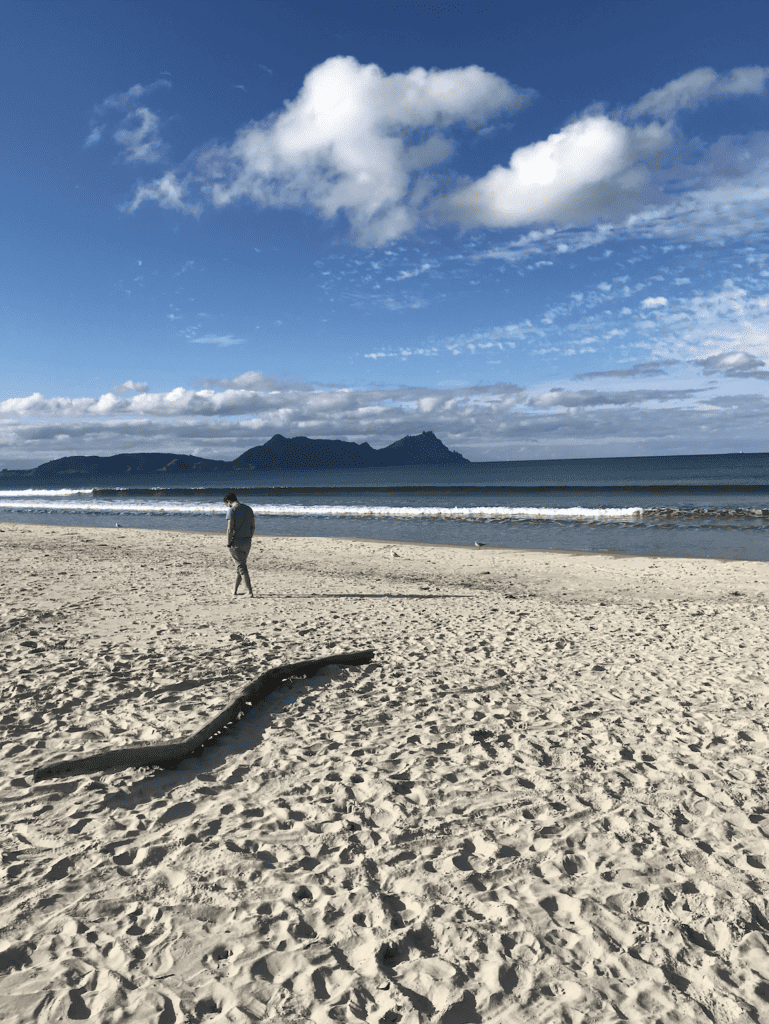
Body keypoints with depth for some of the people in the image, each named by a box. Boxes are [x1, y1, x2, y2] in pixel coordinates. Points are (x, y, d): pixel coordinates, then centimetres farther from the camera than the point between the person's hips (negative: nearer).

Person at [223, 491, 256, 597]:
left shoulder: (231, 510, -10)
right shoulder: (248, 509, 11)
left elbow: (230, 529, -16)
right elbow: (253, 526, 13)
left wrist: (228, 544, -11)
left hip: (236, 542, -6)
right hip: (247, 542, 6)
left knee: (242, 567, -2)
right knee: (241, 565, 17)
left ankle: (250, 592, -5)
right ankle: (235, 590, 25)